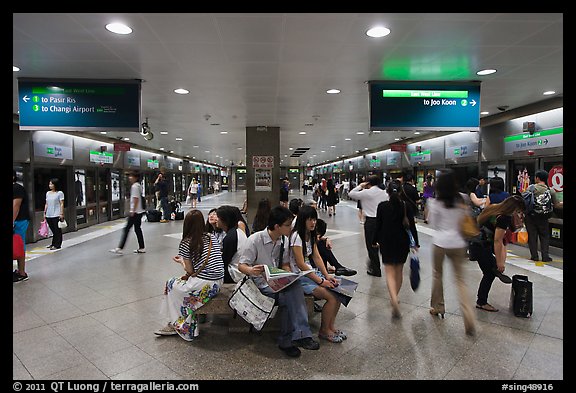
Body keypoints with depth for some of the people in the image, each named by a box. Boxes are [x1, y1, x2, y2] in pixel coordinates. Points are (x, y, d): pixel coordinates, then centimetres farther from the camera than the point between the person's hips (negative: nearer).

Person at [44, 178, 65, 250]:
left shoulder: (59, 193, -4)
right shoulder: (48, 193, 13)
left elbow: (61, 204, -7)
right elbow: (46, 204, 17)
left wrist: (61, 214, -12)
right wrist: (45, 212, 12)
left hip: (56, 215, -6)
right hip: (48, 215, 6)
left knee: (57, 230, 0)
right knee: (53, 230, 12)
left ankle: (57, 245, 4)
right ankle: (53, 244, 21)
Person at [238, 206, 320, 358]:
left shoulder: (284, 241, 3)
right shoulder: (255, 240, -15)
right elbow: (241, 265, -13)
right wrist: (251, 270, -36)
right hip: (260, 281, -5)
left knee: (296, 288, -27)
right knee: (286, 296, -30)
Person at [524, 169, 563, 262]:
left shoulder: (531, 188, -7)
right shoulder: (551, 191, -1)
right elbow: (557, 205, 2)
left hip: (531, 216, -1)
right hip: (543, 217, 2)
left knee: (532, 235, 7)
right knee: (544, 236, 13)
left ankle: (534, 256, 10)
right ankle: (545, 256, 10)